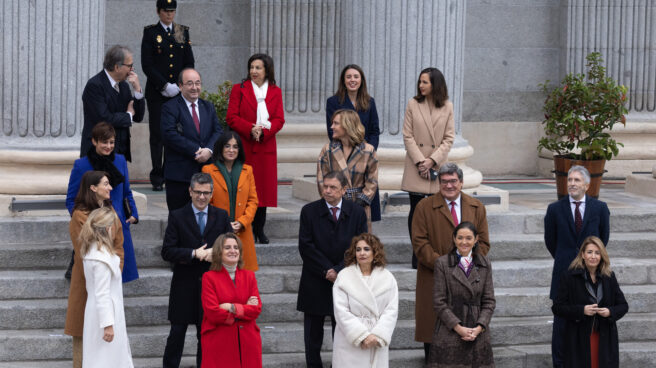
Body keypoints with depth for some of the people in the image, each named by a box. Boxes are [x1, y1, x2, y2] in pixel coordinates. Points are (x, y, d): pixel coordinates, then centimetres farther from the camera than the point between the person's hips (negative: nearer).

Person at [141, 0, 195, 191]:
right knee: (157, 134, -1)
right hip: (156, 93, -2)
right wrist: (165, 86, -13)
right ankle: (157, 177, 3)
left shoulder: (183, 32, 11)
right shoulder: (150, 32, 1)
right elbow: (147, 65, -5)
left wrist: (180, 85, -5)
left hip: (178, 91, 3)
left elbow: (189, 63, 10)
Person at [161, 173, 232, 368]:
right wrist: (194, 254, -20)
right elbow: (167, 252, -8)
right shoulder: (177, 216, -2)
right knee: (177, 333, 2)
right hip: (184, 286, -2)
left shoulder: (221, 216, 5)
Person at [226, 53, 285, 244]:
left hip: (266, 146, 2)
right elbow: (231, 117, -3)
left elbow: (279, 119, 4)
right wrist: (250, 129, -17)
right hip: (244, 147, -2)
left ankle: (259, 230, 11)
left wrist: (264, 131, -14)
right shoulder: (239, 89, 4)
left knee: (264, 186, 3)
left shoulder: (275, 92, 10)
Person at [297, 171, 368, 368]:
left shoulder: (357, 213, 1)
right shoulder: (309, 211, -2)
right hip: (315, 282, 0)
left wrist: (339, 270, -13)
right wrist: (326, 270, -13)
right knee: (313, 331, 7)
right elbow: (306, 246, -7)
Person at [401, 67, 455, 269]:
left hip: (438, 165, 0)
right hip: (415, 166, 0)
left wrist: (432, 160, -10)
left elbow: (449, 139, 2)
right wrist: (420, 161, -10)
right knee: (416, 210, 0)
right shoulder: (413, 104, 2)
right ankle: (417, 256, 6)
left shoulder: (447, 107, 3)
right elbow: (408, 136, 0)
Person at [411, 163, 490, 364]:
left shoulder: (476, 207, 11)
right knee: (433, 323, -2)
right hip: (434, 279, -2)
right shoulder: (424, 207, 2)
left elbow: (483, 242, 10)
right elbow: (419, 243, -4)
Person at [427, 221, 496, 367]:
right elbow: (439, 302, -3)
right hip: (449, 332, -2)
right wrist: (458, 328, -11)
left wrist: (479, 327, -7)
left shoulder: (485, 265, 10)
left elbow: (489, 301, 8)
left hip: (478, 334, 3)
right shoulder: (442, 263, 0)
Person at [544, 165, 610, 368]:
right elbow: (550, 240, 10)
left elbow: (603, 238, 12)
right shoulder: (555, 209, 0)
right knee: (561, 321, 2)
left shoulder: (599, 208, 1)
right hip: (564, 273, 0)